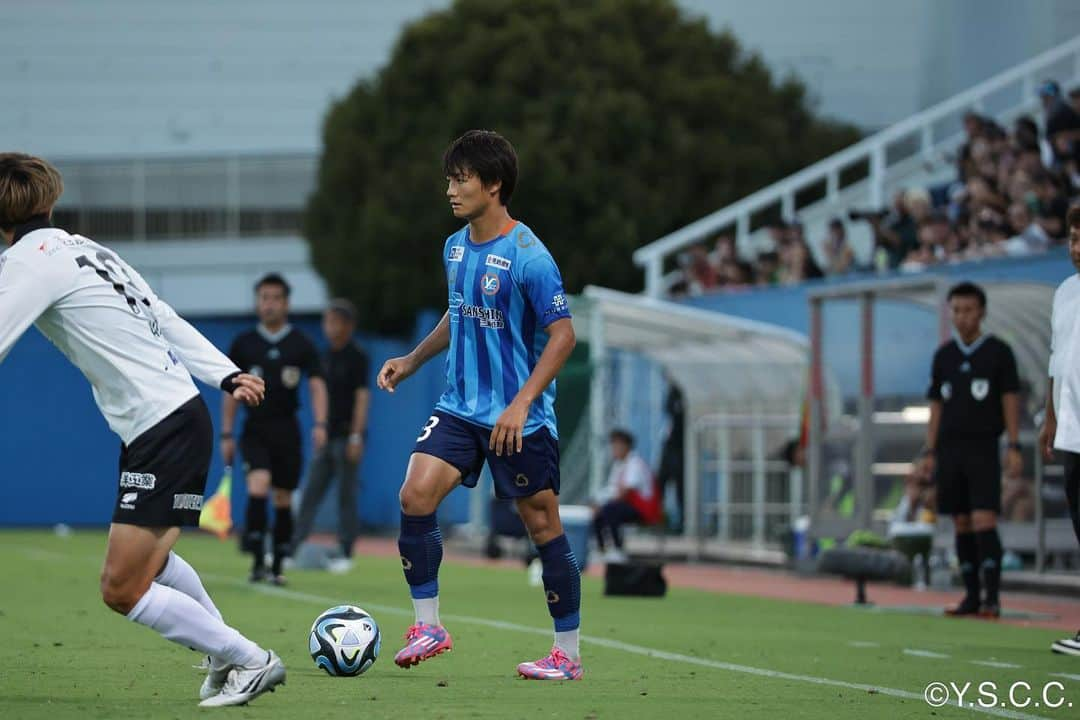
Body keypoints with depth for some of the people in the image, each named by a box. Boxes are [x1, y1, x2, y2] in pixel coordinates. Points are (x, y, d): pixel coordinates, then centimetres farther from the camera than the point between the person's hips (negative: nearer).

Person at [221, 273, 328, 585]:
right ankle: (257, 561, -22)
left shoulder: (301, 344, 3)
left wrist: (320, 424, -17)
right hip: (255, 429, -1)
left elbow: (316, 385, -2)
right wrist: (226, 435, 5)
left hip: (287, 429, 1)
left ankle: (277, 567, 14)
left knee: (283, 499, 5)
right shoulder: (243, 343, 5)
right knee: (258, 485, -21)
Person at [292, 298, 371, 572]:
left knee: (346, 495, -2)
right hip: (326, 436, 7)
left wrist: (356, 436, -18)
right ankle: (293, 547, 1)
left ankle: (346, 553, 4)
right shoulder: (326, 357, 14)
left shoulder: (356, 357, -7)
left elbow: (362, 396, -12)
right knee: (311, 492, 3)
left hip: (346, 435, -7)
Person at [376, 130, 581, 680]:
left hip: (519, 419, -6)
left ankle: (568, 655, 13)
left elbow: (562, 334, -17)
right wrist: (412, 360, 15)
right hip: (460, 406, 6)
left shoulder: (528, 256, -17)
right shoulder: (455, 247, 7)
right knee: (415, 495, -11)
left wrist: (522, 403, -23)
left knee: (543, 527, 2)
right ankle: (428, 626, 1)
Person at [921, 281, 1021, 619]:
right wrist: (929, 451, 8)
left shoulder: (998, 352, 0)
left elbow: (1010, 401, -1)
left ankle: (992, 598, -14)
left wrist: (1014, 447, -9)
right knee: (962, 525, 4)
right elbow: (936, 405, 14)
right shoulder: (944, 355, 11)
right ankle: (972, 596, 8)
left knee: (983, 521, -13)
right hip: (950, 448, 4)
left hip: (983, 449, -4)